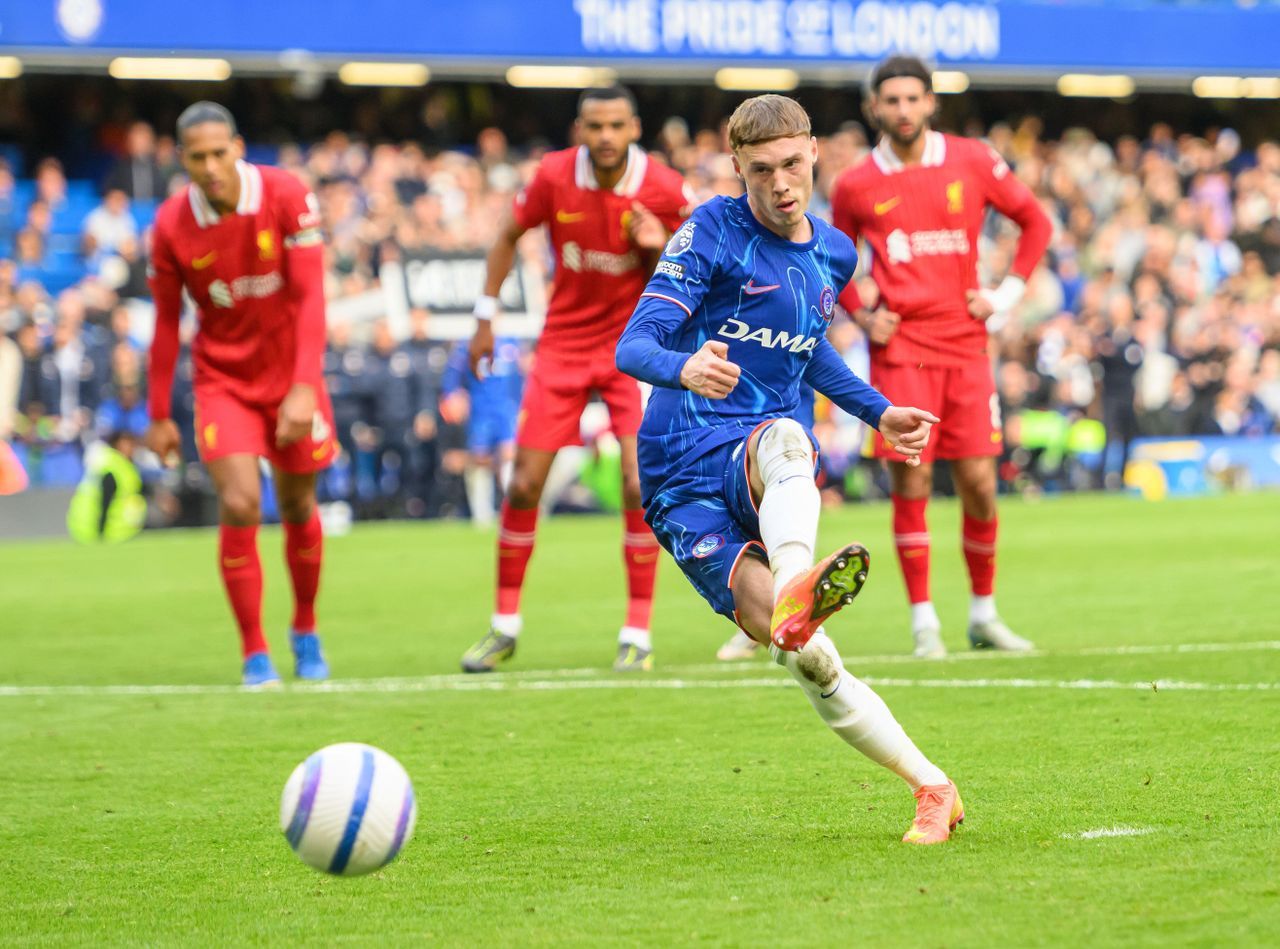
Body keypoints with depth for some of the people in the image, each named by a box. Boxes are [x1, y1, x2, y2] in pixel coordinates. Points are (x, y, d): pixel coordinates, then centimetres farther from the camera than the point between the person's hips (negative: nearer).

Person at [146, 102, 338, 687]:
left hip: (289, 373, 0)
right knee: (239, 506, -16)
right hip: (222, 380, 0)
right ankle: (255, 655, -5)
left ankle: (305, 631, 35)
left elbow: (310, 296, -17)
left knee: (298, 507, 10)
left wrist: (305, 387, -26)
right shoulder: (172, 225, -11)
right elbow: (166, 322, 0)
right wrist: (159, 415, 3)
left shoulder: (286, 197, -17)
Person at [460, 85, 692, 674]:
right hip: (563, 345, 2)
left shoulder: (663, 190, -14)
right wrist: (486, 316, 6)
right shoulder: (554, 177, -11)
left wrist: (659, 250, -23)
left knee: (639, 485, -13)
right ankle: (505, 626, 16)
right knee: (524, 487, 0)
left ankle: (637, 635, -2)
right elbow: (509, 236, 7)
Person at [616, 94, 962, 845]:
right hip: (685, 478, -1)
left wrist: (879, 413, 28)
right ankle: (933, 788, -26)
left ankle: (796, 591, -69)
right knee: (810, 658, -29)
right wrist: (684, 368, -35)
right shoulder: (714, 232, -2)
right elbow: (633, 346, -12)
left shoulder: (834, 254, 17)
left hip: (768, 470, 1)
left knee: (784, 439, -42)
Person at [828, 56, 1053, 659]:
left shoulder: (972, 162, 2)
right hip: (900, 351, -1)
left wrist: (1007, 295, 3)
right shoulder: (856, 186, 2)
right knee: (911, 484, -8)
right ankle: (924, 621, 0)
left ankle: (984, 614, 17)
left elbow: (1034, 222, 13)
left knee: (978, 484, 1)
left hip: (965, 345, 1)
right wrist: (860, 316, 1)